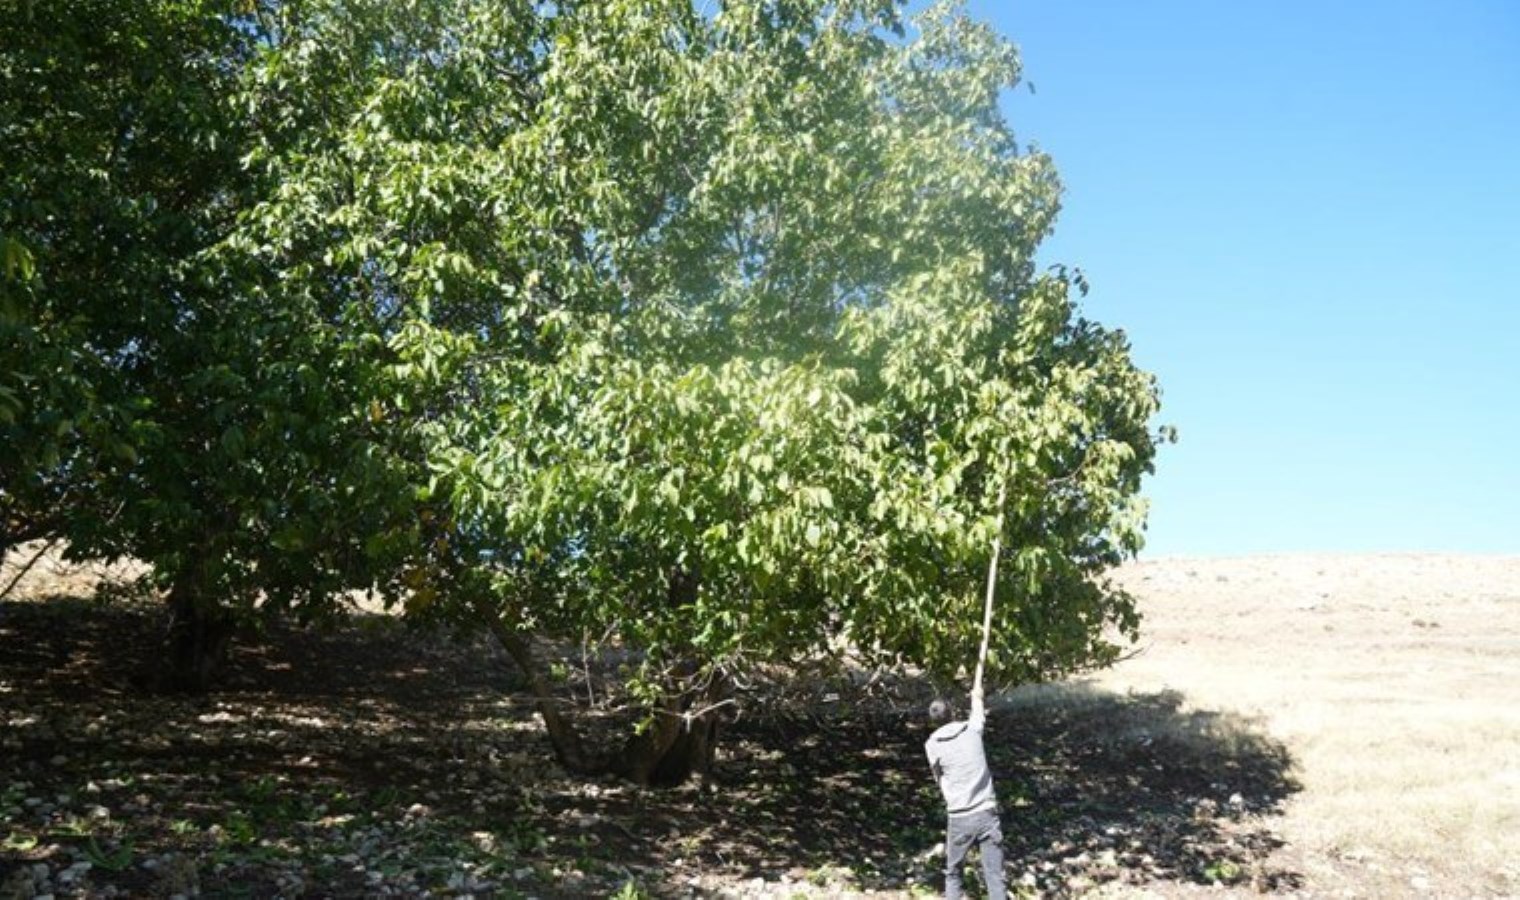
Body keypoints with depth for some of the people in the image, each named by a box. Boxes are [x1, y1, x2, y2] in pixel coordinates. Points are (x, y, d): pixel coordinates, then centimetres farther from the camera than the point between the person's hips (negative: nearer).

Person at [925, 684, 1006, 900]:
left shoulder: (932, 744, -2)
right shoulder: (972, 729, 3)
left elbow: (940, 778, 10)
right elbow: (978, 713, 27)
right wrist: (976, 696, 46)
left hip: (959, 818, -1)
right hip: (987, 814, 1)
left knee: (952, 874, 19)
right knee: (995, 877, 0)